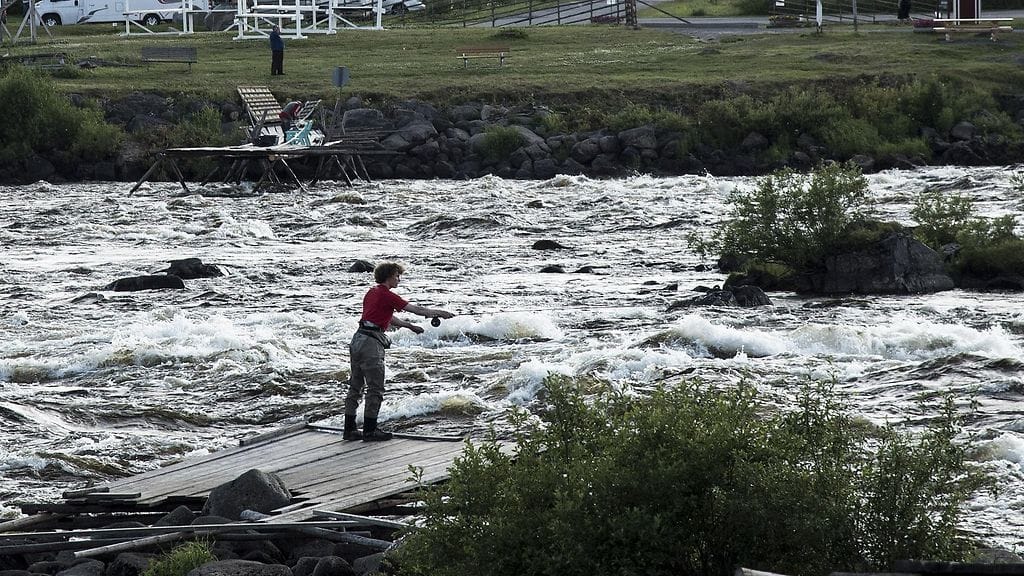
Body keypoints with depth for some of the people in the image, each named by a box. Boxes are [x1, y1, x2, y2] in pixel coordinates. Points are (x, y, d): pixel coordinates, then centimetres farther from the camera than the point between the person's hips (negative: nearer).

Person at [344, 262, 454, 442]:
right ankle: (370, 431, 0)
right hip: (371, 342, -9)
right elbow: (416, 309, -4)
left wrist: (410, 326, 36)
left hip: (358, 339, 9)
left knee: (356, 386, 12)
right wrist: (439, 313, 8)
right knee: (375, 389, -2)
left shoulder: (372, 293, 18)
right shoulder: (387, 296, -8)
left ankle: (349, 429, 14)